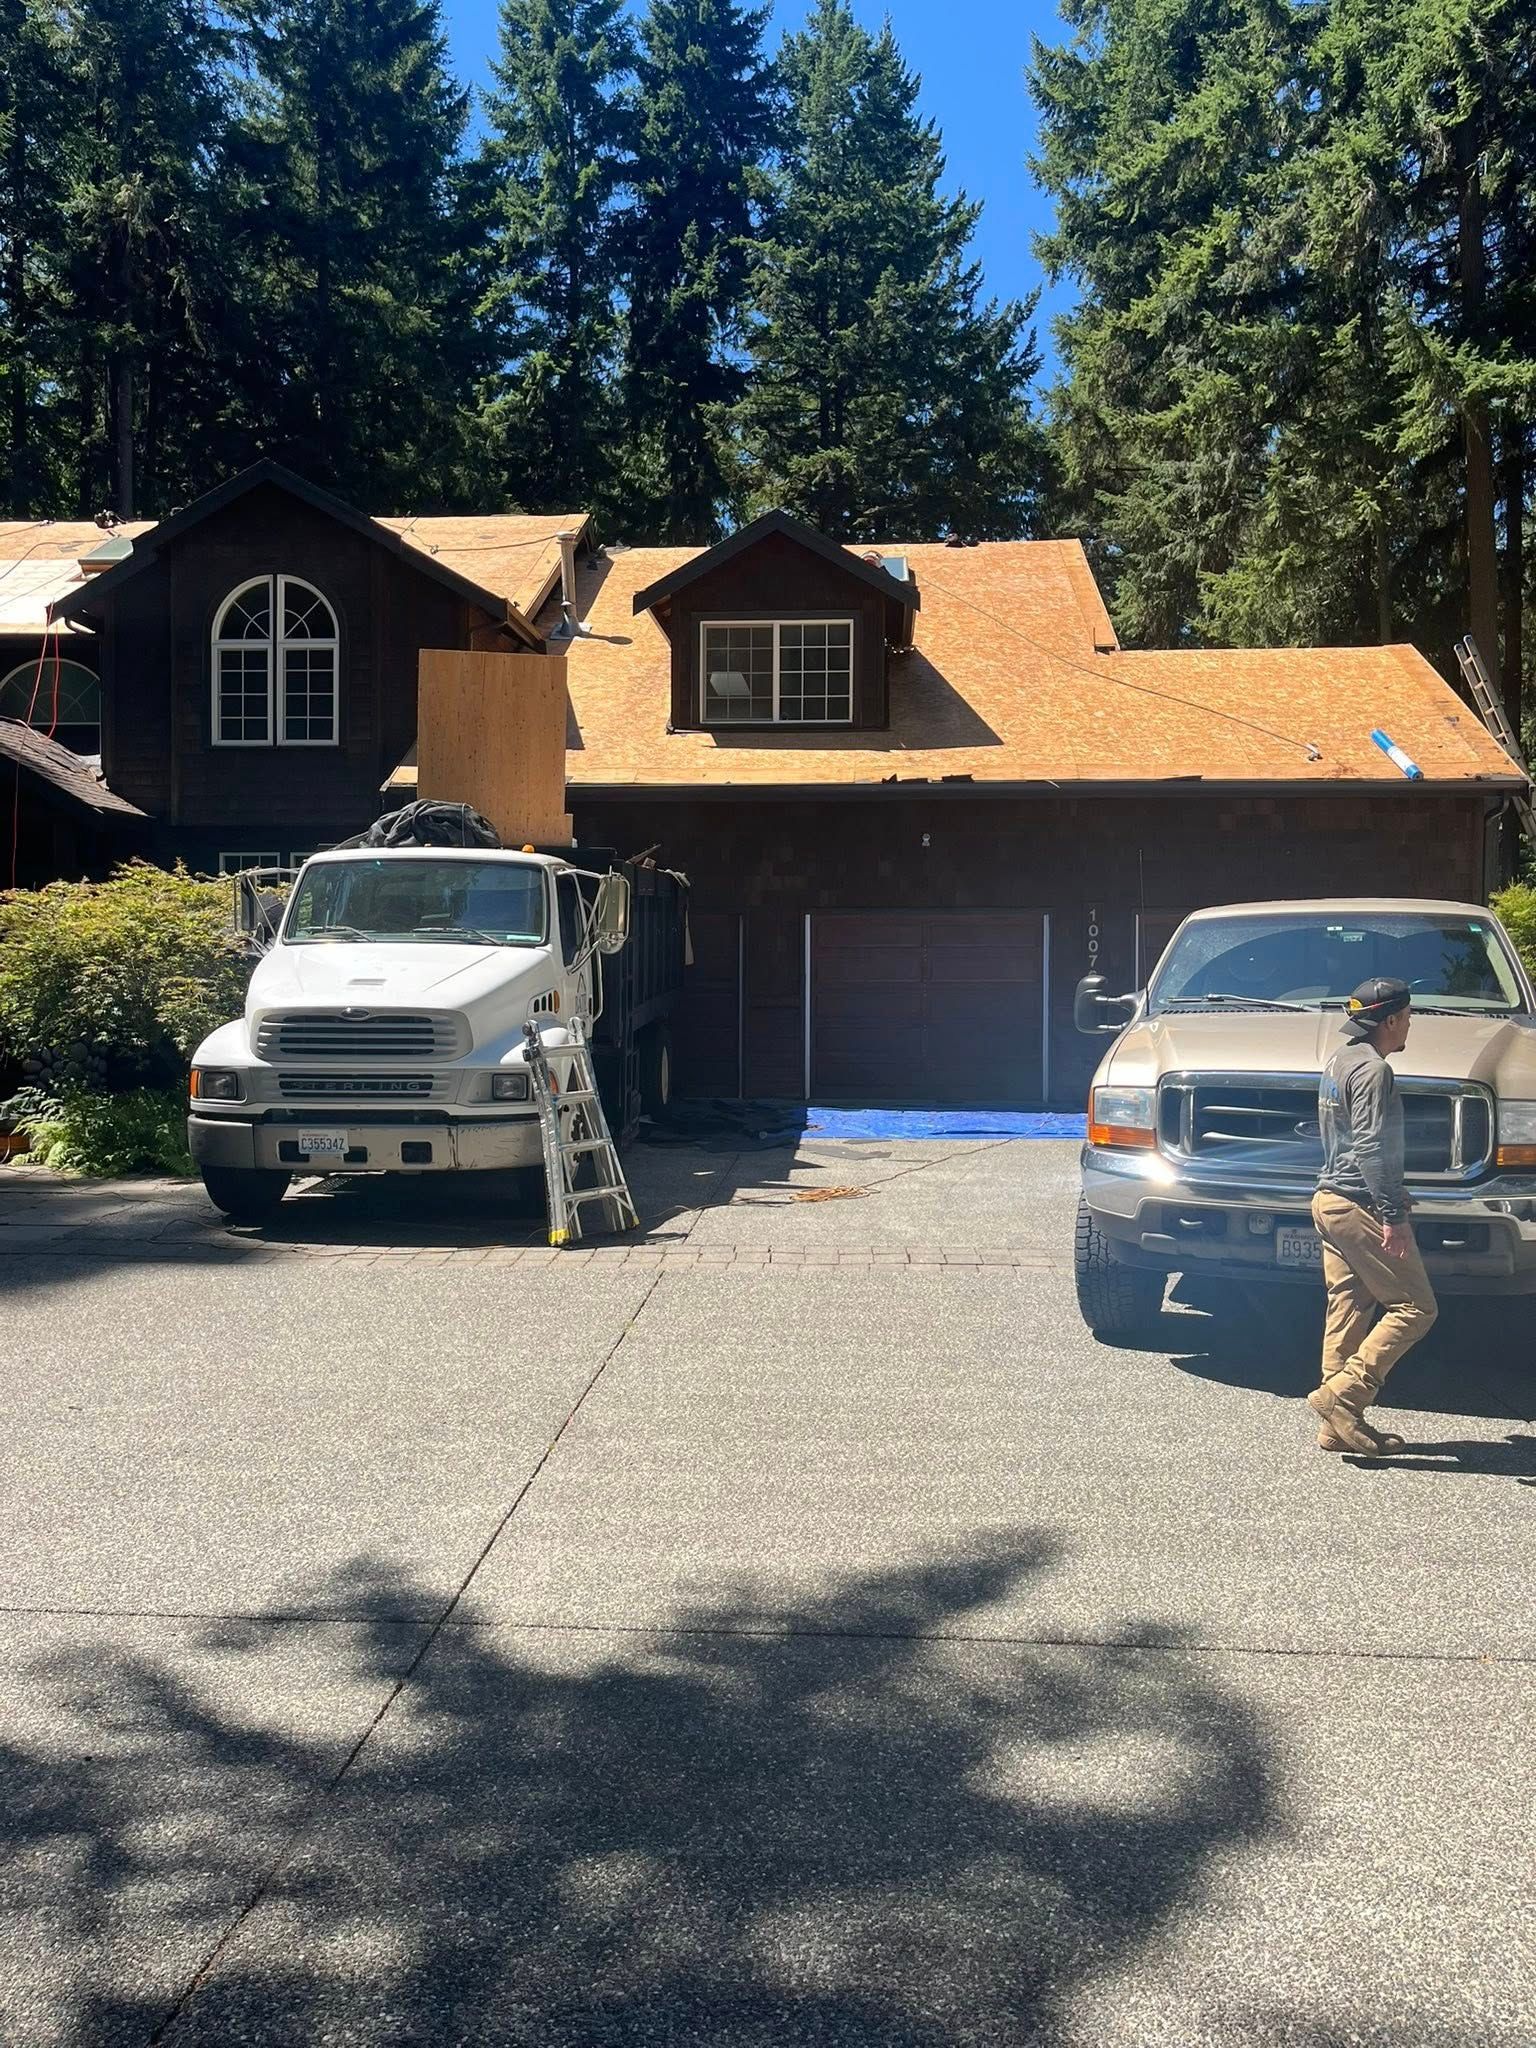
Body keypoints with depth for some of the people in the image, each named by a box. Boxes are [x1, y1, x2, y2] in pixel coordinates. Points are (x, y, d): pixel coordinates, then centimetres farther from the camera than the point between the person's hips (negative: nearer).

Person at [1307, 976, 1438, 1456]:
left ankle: (1340, 1426, 9)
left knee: (1348, 1313, 9)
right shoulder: (1373, 1069, -13)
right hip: (1360, 1205, -10)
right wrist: (1392, 1214, -22)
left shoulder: (1339, 1063, 17)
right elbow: (1371, 1147, -21)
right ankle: (1342, 1395, -10)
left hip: (1331, 1198, 10)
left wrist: (1390, 1194, 29)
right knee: (1414, 1307, -3)